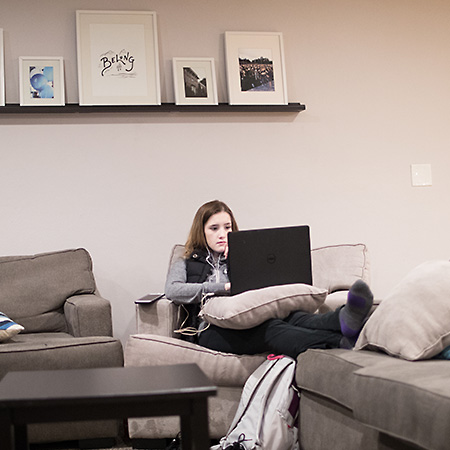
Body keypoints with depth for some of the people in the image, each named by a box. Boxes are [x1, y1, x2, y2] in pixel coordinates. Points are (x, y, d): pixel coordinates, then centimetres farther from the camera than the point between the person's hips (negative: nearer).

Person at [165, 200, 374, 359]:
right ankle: (341, 343, -64)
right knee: (272, 328, -37)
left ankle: (345, 320, -66)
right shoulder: (185, 264, 23)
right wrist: (225, 287, -7)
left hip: (249, 319, 4)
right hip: (211, 330, -4)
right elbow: (173, 291, -1)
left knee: (290, 317, -34)